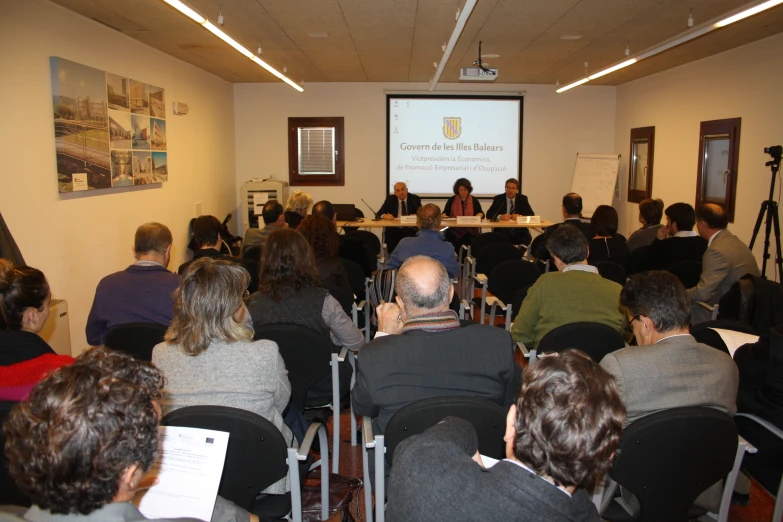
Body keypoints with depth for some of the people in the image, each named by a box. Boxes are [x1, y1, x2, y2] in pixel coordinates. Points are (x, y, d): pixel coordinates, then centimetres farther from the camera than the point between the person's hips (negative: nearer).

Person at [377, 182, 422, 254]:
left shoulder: (415, 199, 5)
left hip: (410, 229, -1)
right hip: (393, 230, 1)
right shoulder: (390, 199, 8)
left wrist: (415, 216, -24)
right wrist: (385, 216, -21)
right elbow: (379, 213, 3)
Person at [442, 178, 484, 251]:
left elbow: (481, 213, 5)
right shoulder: (452, 200, 12)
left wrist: (478, 215, -19)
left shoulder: (474, 200, 12)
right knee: (448, 234, -31)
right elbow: (445, 213, 9)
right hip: (455, 229, 1)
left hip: (470, 230, -1)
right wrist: (444, 215, -15)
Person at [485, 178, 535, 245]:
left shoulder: (522, 198, 9)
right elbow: (489, 214, -1)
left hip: (519, 231, 1)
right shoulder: (498, 199, 6)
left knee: (526, 237, -30)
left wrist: (520, 216, -17)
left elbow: (531, 214, 3)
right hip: (502, 231, -1)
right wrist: (500, 217, -21)